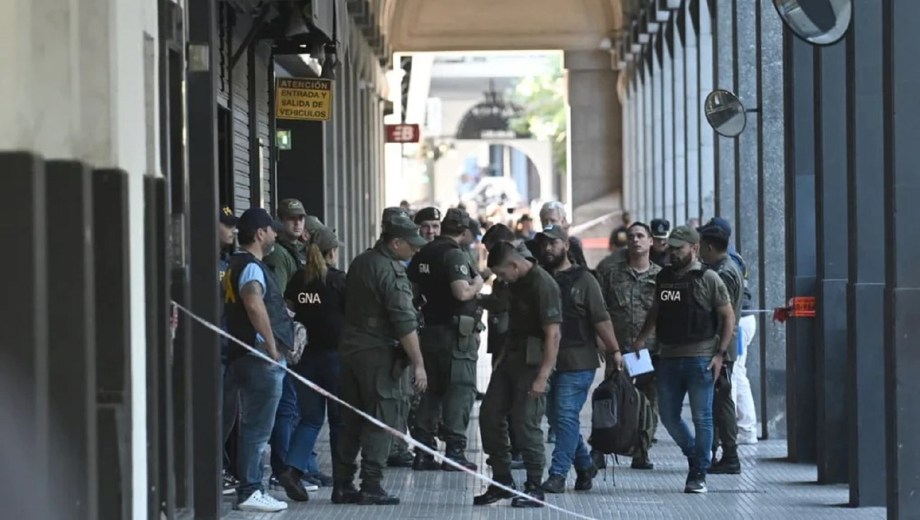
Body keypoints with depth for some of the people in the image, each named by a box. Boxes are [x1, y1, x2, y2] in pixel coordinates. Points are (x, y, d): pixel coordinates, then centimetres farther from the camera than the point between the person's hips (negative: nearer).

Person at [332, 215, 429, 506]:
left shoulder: (360, 263, 12)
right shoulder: (391, 272, -15)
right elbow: (405, 323, -20)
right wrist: (418, 364, -18)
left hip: (350, 349, 8)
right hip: (379, 354, -8)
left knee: (352, 420, 12)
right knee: (381, 422, -3)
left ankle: (342, 485, 13)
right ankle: (371, 487, -5)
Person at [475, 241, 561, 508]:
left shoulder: (543, 285, -18)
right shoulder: (517, 283, 10)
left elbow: (553, 334, -21)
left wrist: (543, 377, -24)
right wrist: (501, 358, 15)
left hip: (532, 363, -9)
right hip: (511, 357, 9)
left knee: (525, 424, -8)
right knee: (490, 416, 9)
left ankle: (534, 489, 4)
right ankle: (502, 481, 18)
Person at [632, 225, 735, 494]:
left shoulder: (708, 279, -4)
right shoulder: (663, 278, 11)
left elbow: (728, 316, -3)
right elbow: (655, 311, 22)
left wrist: (720, 353, -10)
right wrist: (640, 340, 10)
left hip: (700, 358, -5)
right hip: (668, 358, 5)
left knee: (701, 418, -1)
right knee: (668, 416, 9)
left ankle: (698, 475, 7)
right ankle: (695, 455, 30)